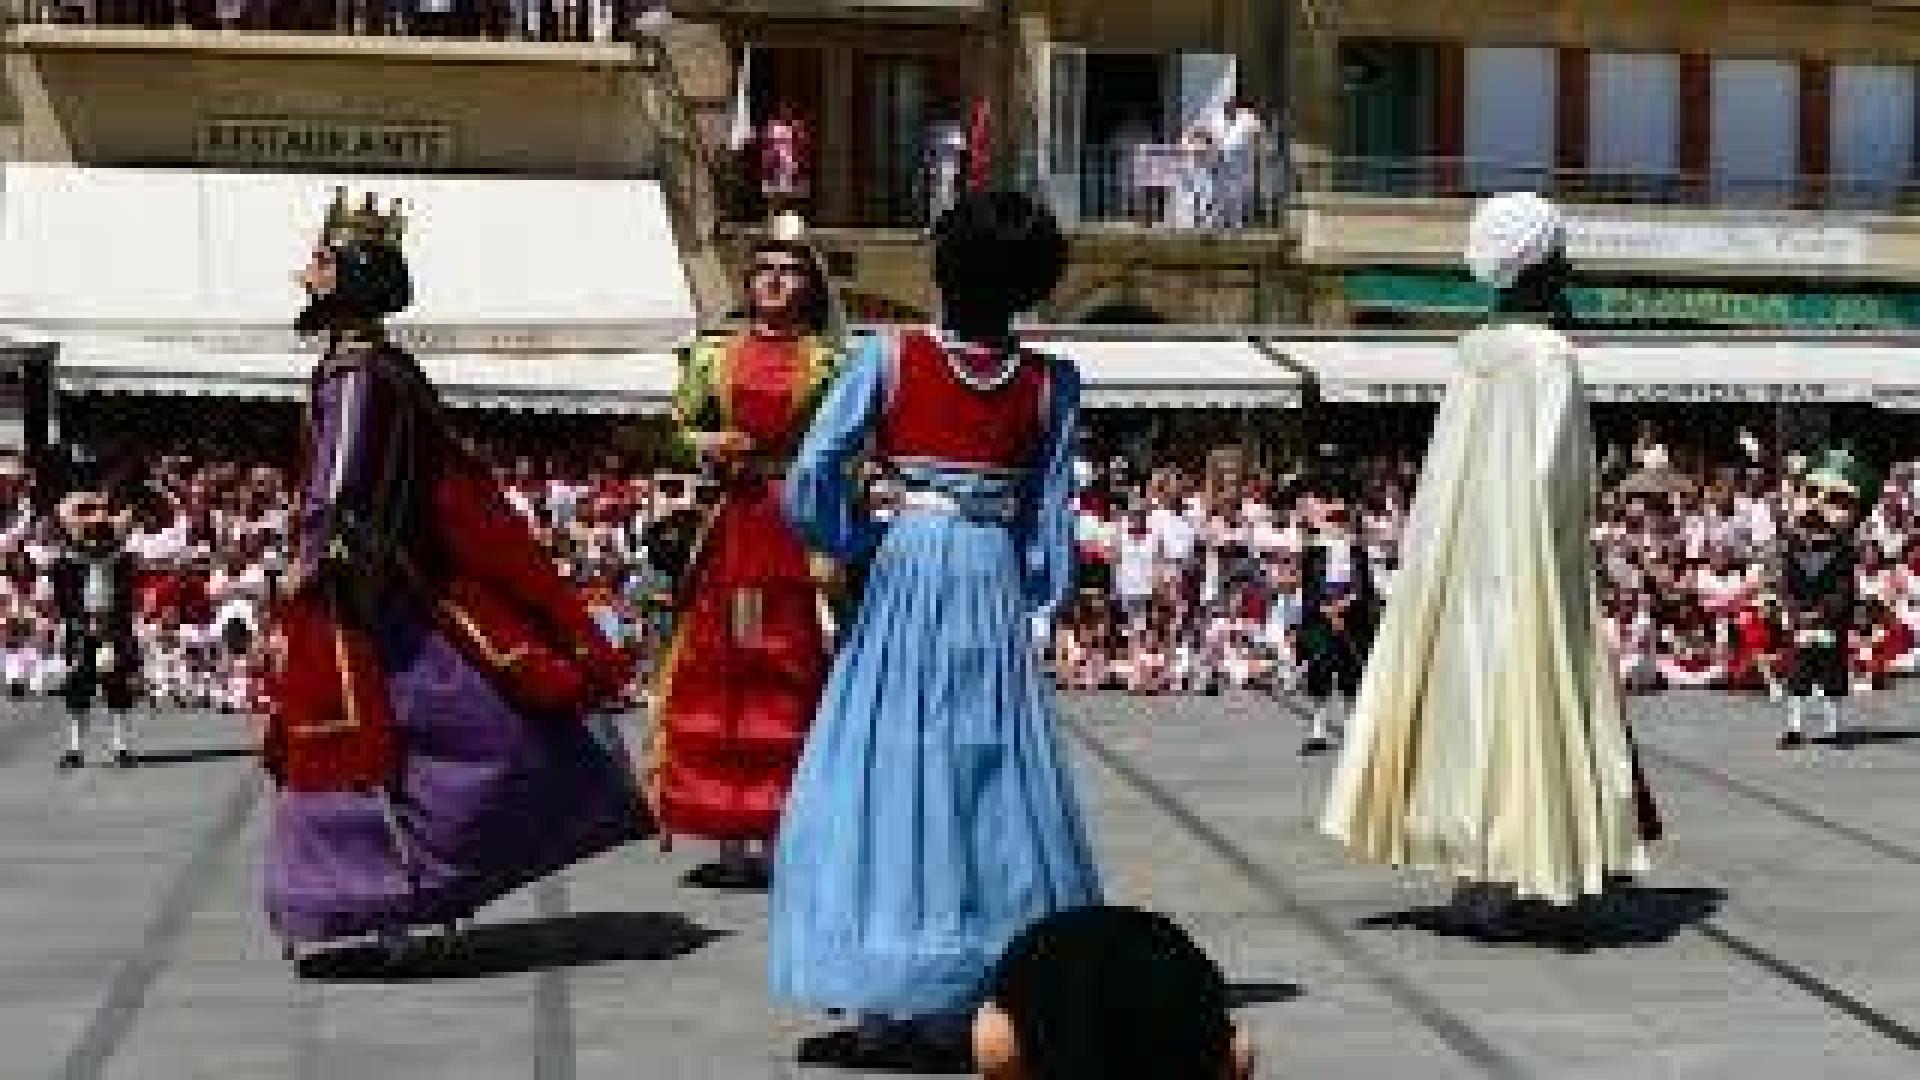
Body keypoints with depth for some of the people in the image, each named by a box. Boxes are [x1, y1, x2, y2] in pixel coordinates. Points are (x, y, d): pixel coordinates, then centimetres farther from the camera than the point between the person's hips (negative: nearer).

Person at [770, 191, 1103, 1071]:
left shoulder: (889, 359, -7)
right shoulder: (1050, 385, -1)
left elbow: (808, 485, -10)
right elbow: (1050, 519, 4)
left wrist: (856, 544, 6)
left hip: (903, 578, -2)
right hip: (996, 593, 2)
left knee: (886, 780, 4)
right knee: (994, 784, 8)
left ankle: (889, 1006, 2)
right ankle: (977, 1003, 11)